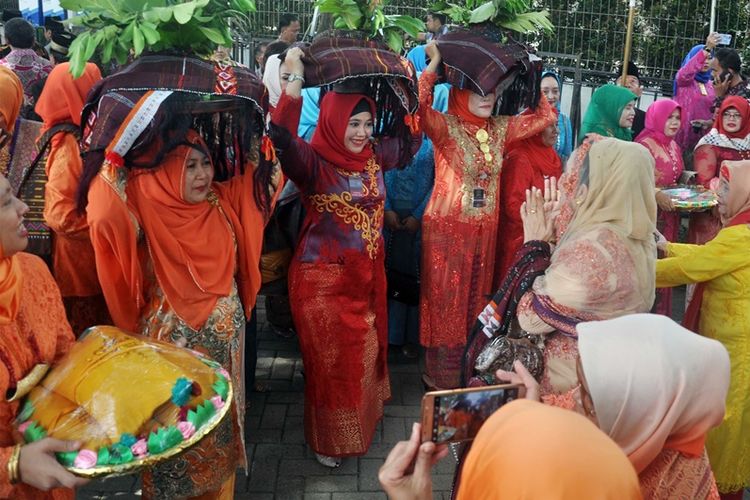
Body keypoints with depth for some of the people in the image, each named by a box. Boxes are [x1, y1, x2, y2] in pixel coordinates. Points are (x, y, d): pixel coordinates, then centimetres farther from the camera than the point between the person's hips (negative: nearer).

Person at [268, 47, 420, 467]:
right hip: (324, 279, -6)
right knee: (332, 359, 10)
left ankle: (364, 420, 46)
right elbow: (281, 139, -35)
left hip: (368, 275, 6)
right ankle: (329, 440, 31)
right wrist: (296, 81, -39)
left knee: (368, 350, 21)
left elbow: (412, 138, 15)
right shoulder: (313, 161, -15)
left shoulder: (374, 157, 2)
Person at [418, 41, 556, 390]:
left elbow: (545, 116, 11)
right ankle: (441, 375, 19)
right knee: (446, 300, 4)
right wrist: (434, 63, -20)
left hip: (485, 230, 6)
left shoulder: (500, 128, 6)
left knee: (477, 300, 15)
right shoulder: (445, 126, -10)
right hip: (447, 227, -5)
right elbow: (418, 105, -30)